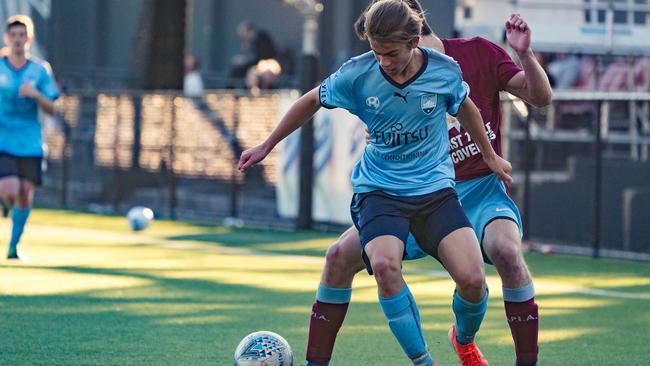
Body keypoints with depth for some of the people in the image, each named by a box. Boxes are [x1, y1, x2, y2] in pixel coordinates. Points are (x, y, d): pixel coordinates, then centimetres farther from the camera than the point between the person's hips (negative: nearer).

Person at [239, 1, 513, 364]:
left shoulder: (445, 71, -10)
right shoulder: (357, 73, -12)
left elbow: (464, 107, 14)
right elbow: (312, 101, 7)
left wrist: (490, 155, 25)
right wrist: (267, 146, 14)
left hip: (435, 187, 1)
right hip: (380, 189, -1)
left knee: (472, 279, -17)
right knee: (384, 265, -32)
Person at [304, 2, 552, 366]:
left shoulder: (478, 54, -4)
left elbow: (541, 97, -6)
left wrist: (525, 54, -24)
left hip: (482, 189, -3)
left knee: (506, 249, -35)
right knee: (340, 255, -10)